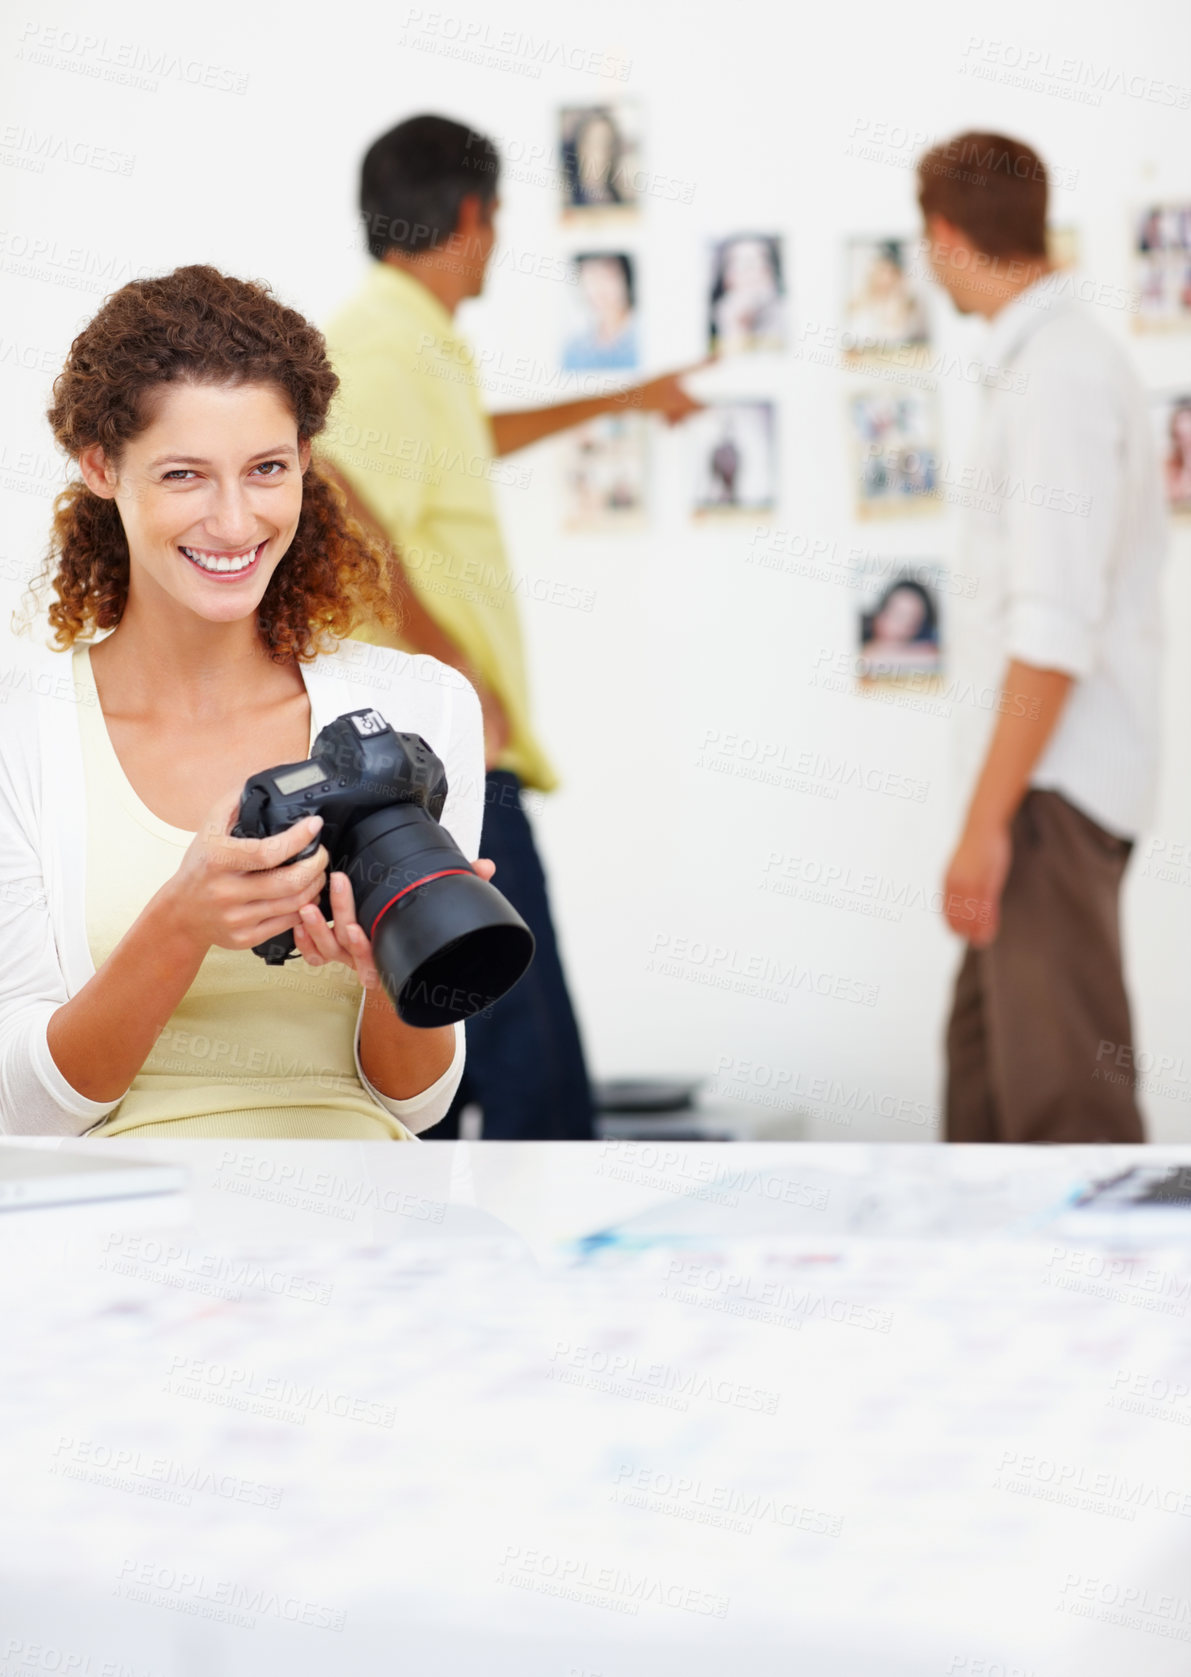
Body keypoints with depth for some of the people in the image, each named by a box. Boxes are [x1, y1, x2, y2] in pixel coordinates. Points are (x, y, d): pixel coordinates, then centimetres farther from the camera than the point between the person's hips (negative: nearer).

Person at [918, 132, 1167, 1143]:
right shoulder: (1071, 358, 15)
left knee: (1063, 1095, -11)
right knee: (985, 1050, 19)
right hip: (1044, 783, 10)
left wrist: (988, 821, -23)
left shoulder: (1062, 378, -15)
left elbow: (1055, 631, -22)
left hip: (1056, 792, -10)